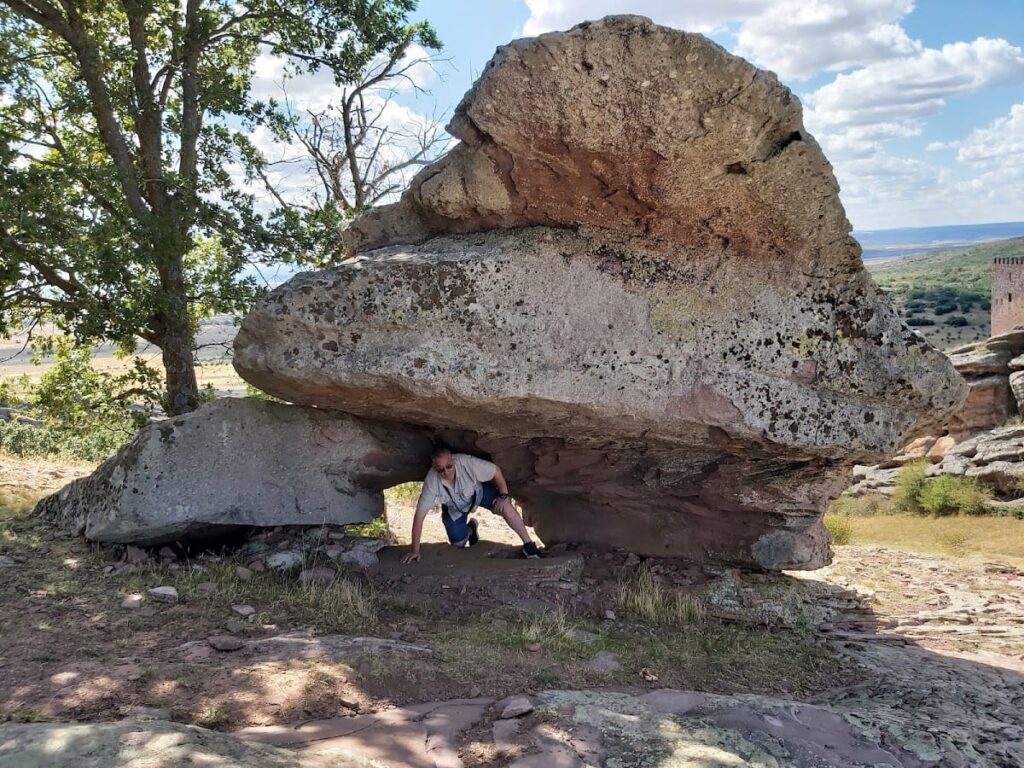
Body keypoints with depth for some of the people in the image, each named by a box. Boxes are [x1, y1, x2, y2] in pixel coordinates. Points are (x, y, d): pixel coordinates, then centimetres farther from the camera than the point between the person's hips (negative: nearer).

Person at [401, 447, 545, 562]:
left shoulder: (466, 462, -39)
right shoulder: (432, 481, -37)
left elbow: (496, 470, -22)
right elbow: (419, 516, -32)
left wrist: (503, 495, -26)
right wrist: (415, 551, -30)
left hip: (477, 490, -1)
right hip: (453, 507, 1)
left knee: (505, 507, -25)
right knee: (458, 544, -1)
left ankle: (529, 546, -10)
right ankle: (470, 528, 34)